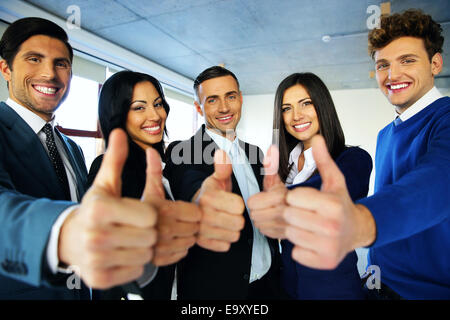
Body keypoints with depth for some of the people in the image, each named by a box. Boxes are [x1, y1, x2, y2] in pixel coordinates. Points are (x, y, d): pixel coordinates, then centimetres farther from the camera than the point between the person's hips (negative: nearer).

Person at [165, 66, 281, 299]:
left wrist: (276, 264, 9)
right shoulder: (182, 153, -14)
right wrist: (202, 199, -56)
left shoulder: (253, 152, 5)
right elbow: (190, 186, -36)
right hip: (213, 288, -5)